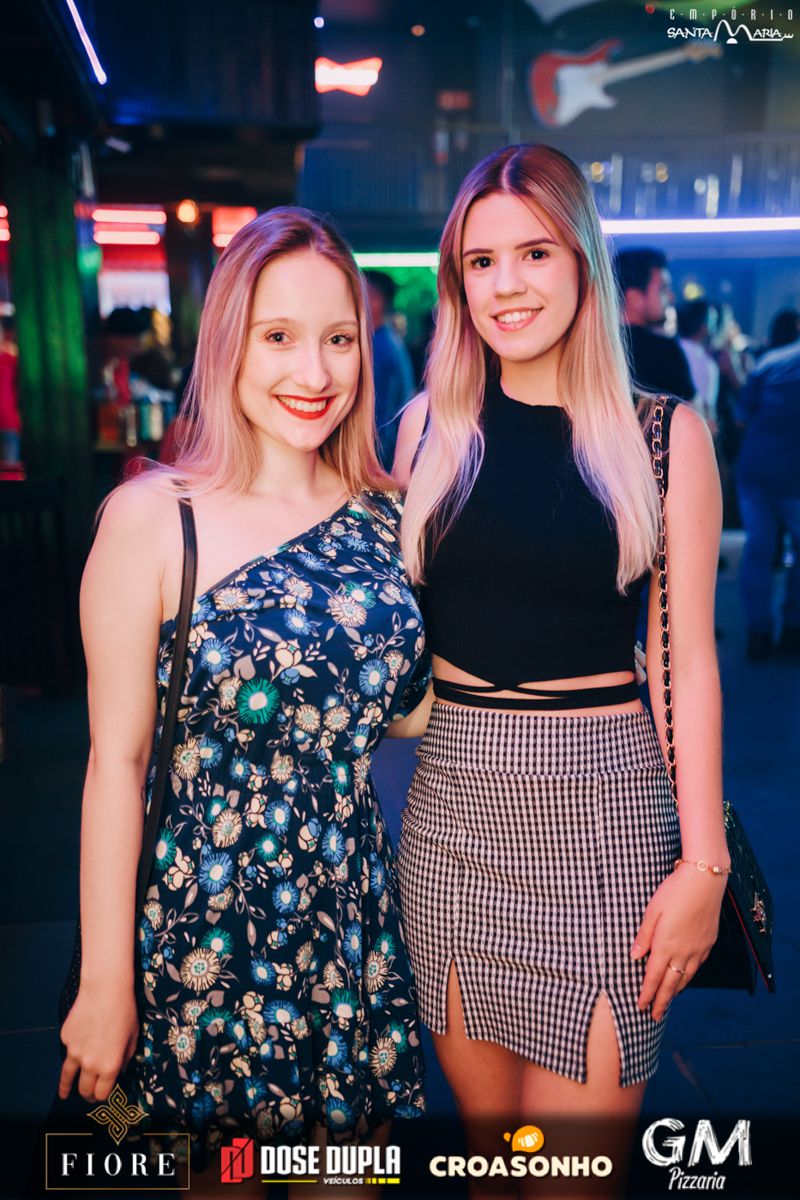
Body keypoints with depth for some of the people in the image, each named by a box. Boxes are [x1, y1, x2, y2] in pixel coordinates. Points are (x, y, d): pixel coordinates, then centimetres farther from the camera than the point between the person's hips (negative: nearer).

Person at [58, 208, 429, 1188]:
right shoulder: (153, 518, -13)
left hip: (358, 916, 4)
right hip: (207, 923, -4)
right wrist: (104, 981, -8)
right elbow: (117, 758, -11)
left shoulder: (381, 515, 1)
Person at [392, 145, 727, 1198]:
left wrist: (703, 863, -5)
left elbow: (689, 659, -2)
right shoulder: (429, 427, 4)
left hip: (602, 803, -2)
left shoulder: (664, 435, -2)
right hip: (453, 803, 3)